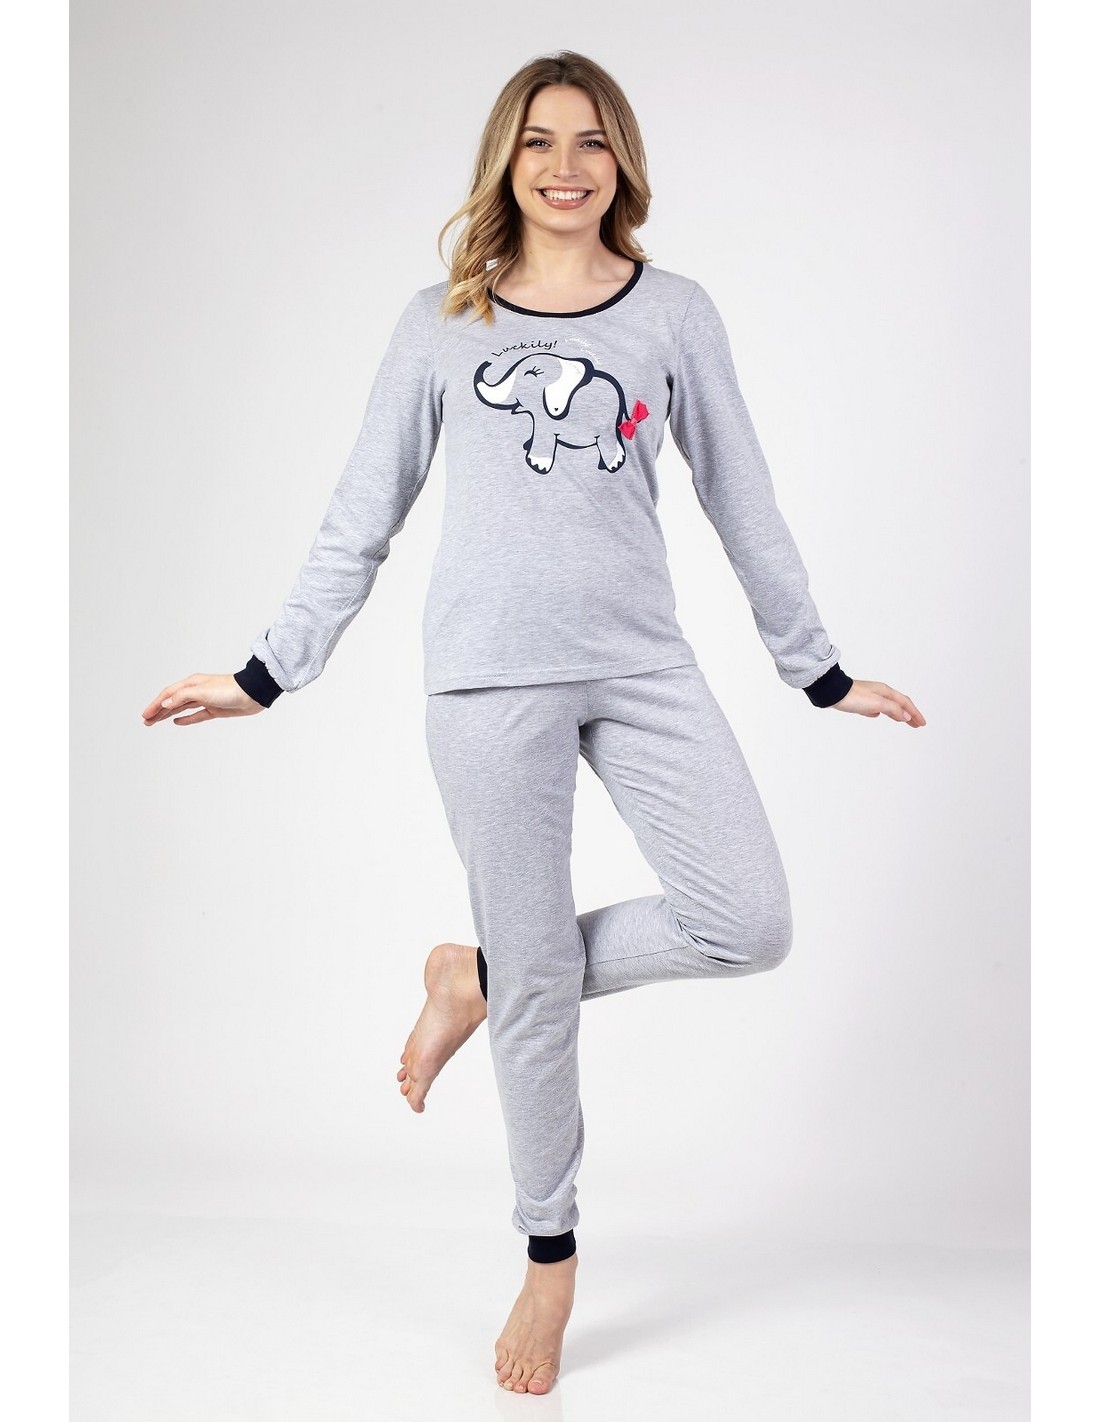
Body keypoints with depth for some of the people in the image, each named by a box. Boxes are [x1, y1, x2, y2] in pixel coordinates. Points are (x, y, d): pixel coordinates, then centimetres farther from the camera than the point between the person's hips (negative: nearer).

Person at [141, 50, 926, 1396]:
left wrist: (822, 671, 13)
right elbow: (360, 517, 9)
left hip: (643, 665, 2)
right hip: (490, 675, -1)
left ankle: (478, 978, 13)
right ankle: (550, 1257, 27)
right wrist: (263, 674, 5)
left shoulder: (675, 312, 8)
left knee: (751, 927, -11)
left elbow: (742, 503, 11)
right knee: (542, 982, 4)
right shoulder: (439, 322, 7)